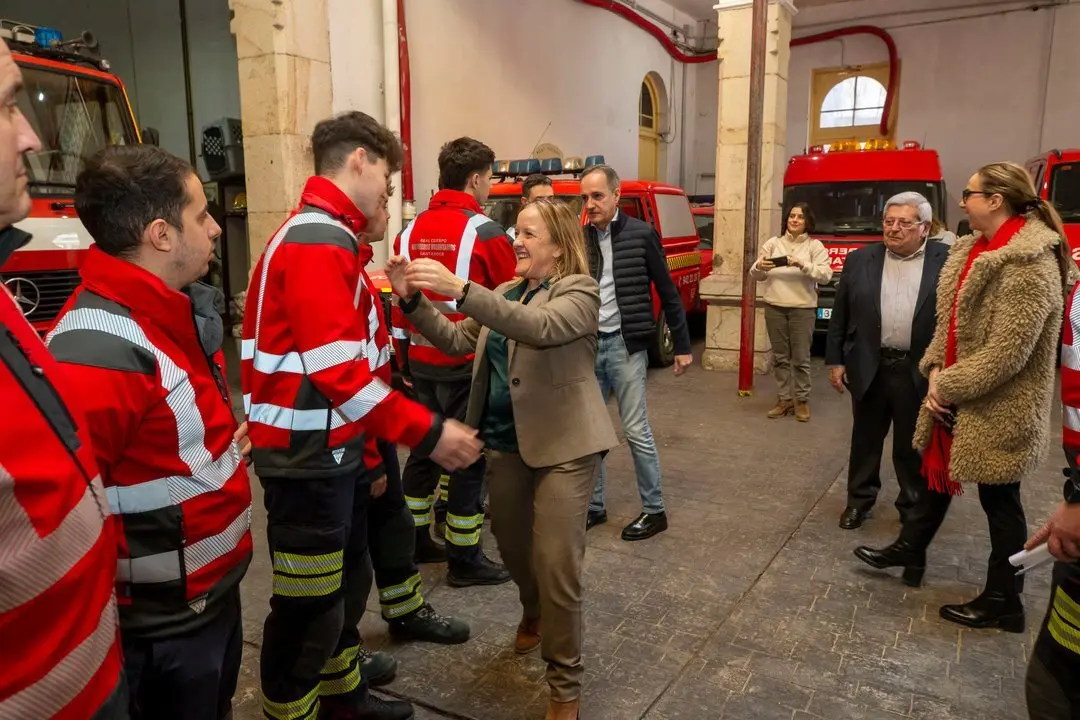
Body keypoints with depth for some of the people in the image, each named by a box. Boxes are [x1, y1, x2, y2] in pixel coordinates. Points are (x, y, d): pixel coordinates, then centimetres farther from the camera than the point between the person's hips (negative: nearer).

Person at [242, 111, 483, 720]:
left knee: (345, 579, 22)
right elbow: (338, 373, -26)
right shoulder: (317, 241, -19)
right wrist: (428, 433, -23)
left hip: (336, 449, 11)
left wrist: (364, 448, 19)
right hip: (309, 457, -11)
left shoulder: (328, 237, 14)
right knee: (311, 603, 3)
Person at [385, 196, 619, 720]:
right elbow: (457, 340, 6)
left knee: (557, 566, -5)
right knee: (512, 546, 20)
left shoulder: (580, 291, -10)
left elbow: (540, 327, -31)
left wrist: (461, 290, -39)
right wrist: (414, 300, -9)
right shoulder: (506, 293, 12)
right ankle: (534, 614, 52)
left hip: (563, 445, -7)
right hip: (505, 443, 7)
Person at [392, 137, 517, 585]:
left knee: (423, 450, 18)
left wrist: (410, 348, 17)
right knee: (468, 456, 4)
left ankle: (414, 543, 30)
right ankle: (464, 561, 15)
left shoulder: (411, 231, 7)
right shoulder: (485, 232, -12)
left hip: (422, 361, 7)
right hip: (469, 363, -6)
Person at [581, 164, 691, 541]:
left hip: (624, 345, -4)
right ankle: (593, 506, 25)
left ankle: (654, 510, 17)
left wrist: (683, 345, 0)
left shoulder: (641, 234, -5)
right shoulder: (579, 237, 4)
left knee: (636, 431, 1)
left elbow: (667, 292, -1)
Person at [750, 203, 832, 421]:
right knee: (780, 356, 7)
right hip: (774, 307, 3)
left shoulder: (815, 246, 4)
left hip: (803, 309, -3)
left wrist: (803, 265, -23)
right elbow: (755, 275, 10)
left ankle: (802, 401, 11)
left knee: (801, 358, -1)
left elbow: (825, 275, -9)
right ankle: (785, 399, 16)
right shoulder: (773, 243, 11)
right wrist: (759, 267, -14)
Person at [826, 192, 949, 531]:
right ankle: (859, 499, 29)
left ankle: (914, 506, 27)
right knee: (865, 439, 14)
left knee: (913, 445, 11)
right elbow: (840, 315, 6)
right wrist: (835, 360, 2)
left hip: (920, 372, -2)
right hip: (869, 368, 2)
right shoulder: (860, 260, 4)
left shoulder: (947, 262, -2)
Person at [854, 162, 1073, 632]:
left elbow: (1006, 352, -24)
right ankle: (908, 550, 39)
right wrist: (936, 370, -1)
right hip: (956, 394, 9)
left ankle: (1003, 603, 23)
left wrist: (949, 386, -17)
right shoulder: (974, 248, 6)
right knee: (938, 473, 21)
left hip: (997, 407, -8)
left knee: (999, 501, 6)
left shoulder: (1029, 264, -22)